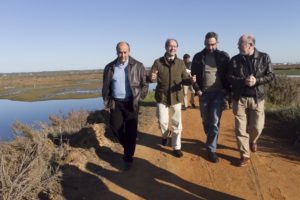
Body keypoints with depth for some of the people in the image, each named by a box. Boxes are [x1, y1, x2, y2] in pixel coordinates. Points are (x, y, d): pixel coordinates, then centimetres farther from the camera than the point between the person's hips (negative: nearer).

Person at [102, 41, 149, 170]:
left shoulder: (138, 66, -3)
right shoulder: (110, 67, 5)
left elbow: (144, 84, 1)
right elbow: (106, 87, 9)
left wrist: (139, 98, -4)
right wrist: (107, 102, 6)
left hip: (131, 103, -2)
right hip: (116, 103, 3)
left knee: (131, 131, 0)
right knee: (115, 127, 3)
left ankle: (128, 157, 16)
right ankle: (128, 147, 32)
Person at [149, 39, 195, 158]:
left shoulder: (180, 63, 1)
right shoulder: (158, 62, -4)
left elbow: (184, 79, 1)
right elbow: (152, 78, -8)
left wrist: (191, 80, -21)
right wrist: (152, 78, -32)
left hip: (176, 97, 1)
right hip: (162, 97, -1)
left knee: (177, 124, 6)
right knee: (162, 121, -3)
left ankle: (176, 147, 22)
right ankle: (165, 135, 33)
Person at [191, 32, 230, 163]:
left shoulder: (224, 56, 2)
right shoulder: (198, 57, 4)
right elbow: (193, 75, 6)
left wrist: (226, 89, -3)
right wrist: (197, 90, -4)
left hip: (218, 93, -2)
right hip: (203, 93, 2)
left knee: (215, 121, -7)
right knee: (205, 120, 14)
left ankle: (211, 149, 2)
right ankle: (211, 140, 41)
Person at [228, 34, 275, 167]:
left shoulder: (264, 57, -1)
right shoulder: (235, 60, 0)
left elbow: (271, 75, 0)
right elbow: (230, 78, -3)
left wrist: (257, 80, -18)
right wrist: (244, 81, -20)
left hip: (257, 98, 0)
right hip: (239, 98, 0)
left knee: (257, 127, 8)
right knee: (240, 128, 2)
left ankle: (252, 140, 43)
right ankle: (245, 155, 16)